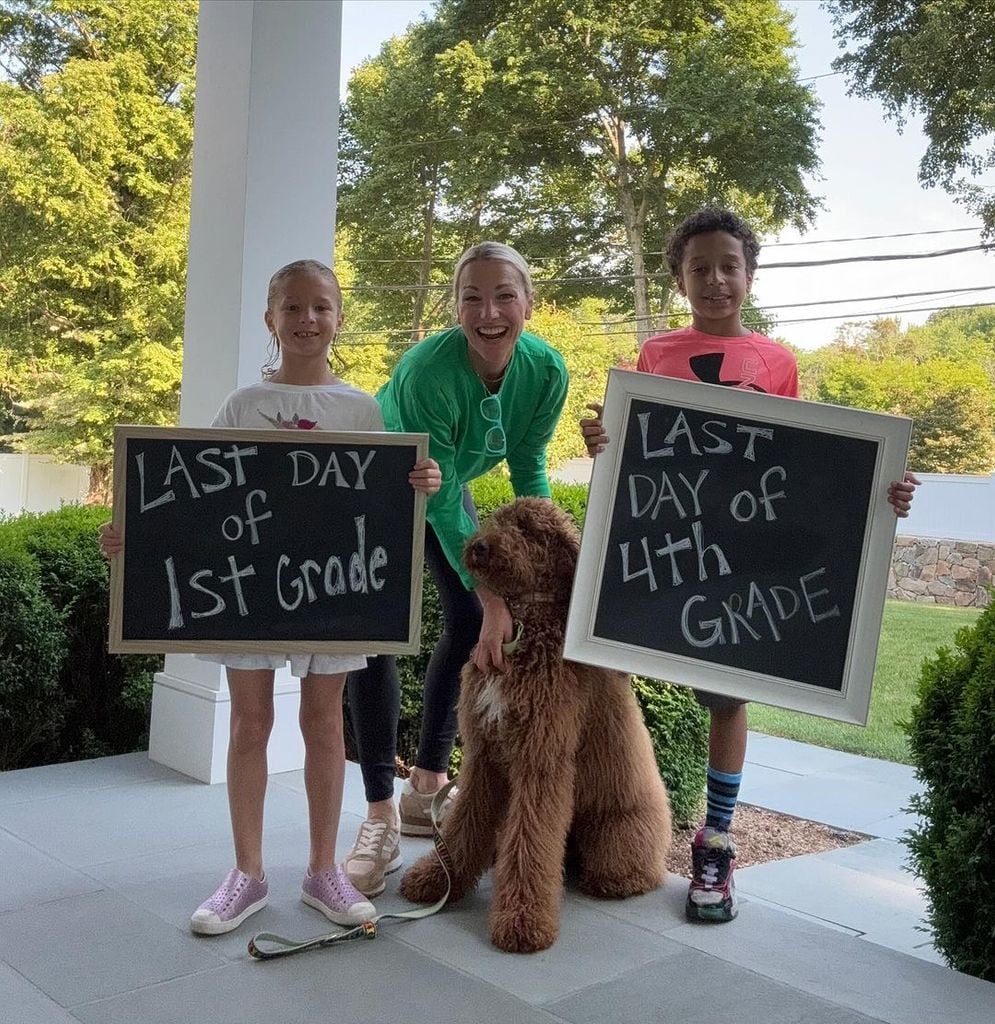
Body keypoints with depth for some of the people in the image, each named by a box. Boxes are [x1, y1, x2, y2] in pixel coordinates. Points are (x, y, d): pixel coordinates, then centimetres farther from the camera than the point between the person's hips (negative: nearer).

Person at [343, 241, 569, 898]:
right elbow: (439, 500, -35)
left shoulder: (547, 370, -22)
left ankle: (427, 790, 17)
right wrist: (493, 596, -38)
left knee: (470, 624, 2)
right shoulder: (430, 370, -38)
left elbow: (530, 471, -11)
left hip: (444, 486, 6)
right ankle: (382, 821, -8)